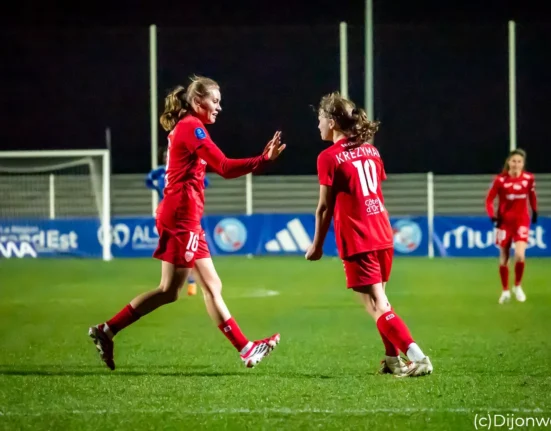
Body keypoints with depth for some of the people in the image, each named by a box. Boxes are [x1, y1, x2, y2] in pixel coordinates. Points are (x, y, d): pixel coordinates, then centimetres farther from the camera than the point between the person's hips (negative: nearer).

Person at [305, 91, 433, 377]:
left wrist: (317, 245, 2)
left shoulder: (329, 157, -8)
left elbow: (325, 207, -7)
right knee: (379, 300, 22)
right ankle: (393, 359, 24)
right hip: (383, 235, 7)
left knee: (377, 306, -8)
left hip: (357, 241, -7)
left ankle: (417, 357, -20)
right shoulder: (370, 151, 11)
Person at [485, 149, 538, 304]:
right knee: (504, 258, 7)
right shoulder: (500, 180, -11)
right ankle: (505, 291, 24)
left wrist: (535, 212, 17)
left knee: (520, 255, -17)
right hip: (505, 221, 0)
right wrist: (492, 215, -21)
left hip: (521, 220, 0)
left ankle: (517, 286, 7)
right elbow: (489, 199, -7)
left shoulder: (529, 178, -6)